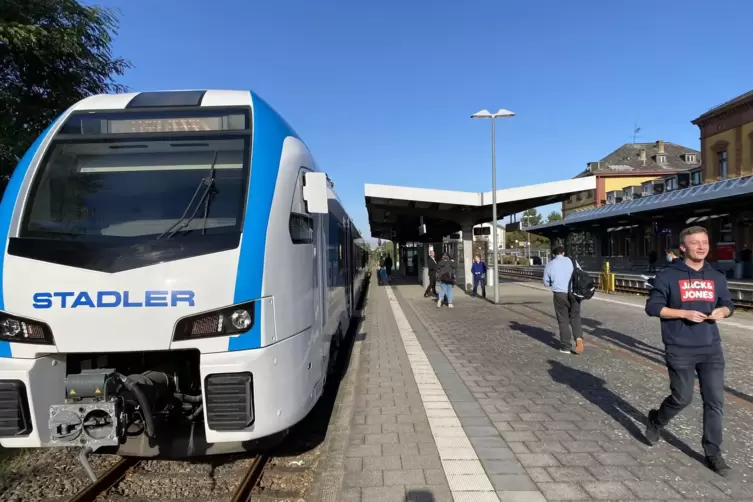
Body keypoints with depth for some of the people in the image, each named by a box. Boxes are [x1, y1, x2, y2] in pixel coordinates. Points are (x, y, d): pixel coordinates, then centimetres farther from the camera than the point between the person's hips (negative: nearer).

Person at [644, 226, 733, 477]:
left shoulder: (717, 277, 7)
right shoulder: (668, 276, -8)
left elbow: (728, 304, 18)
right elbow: (652, 307, -8)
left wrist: (722, 311, -5)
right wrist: (685, 313, -19)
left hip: (712, 349, 5)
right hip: (680, 350, -4)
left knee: (715, 401, 5)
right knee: (682, 398, 4)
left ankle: (713, 452, 20)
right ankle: (656, 421, 34)